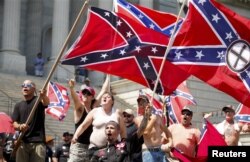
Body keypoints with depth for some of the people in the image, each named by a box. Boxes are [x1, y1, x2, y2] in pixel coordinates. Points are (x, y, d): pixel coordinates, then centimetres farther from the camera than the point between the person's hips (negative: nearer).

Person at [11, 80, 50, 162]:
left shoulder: (38, 100, 2)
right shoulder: (18, 105, 15)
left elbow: (46, 102, -22)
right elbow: (14, 124, 10)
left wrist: (44, 96, -47)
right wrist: (20, 126, -15)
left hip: (37, 141, -4)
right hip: (22, 142, 4)